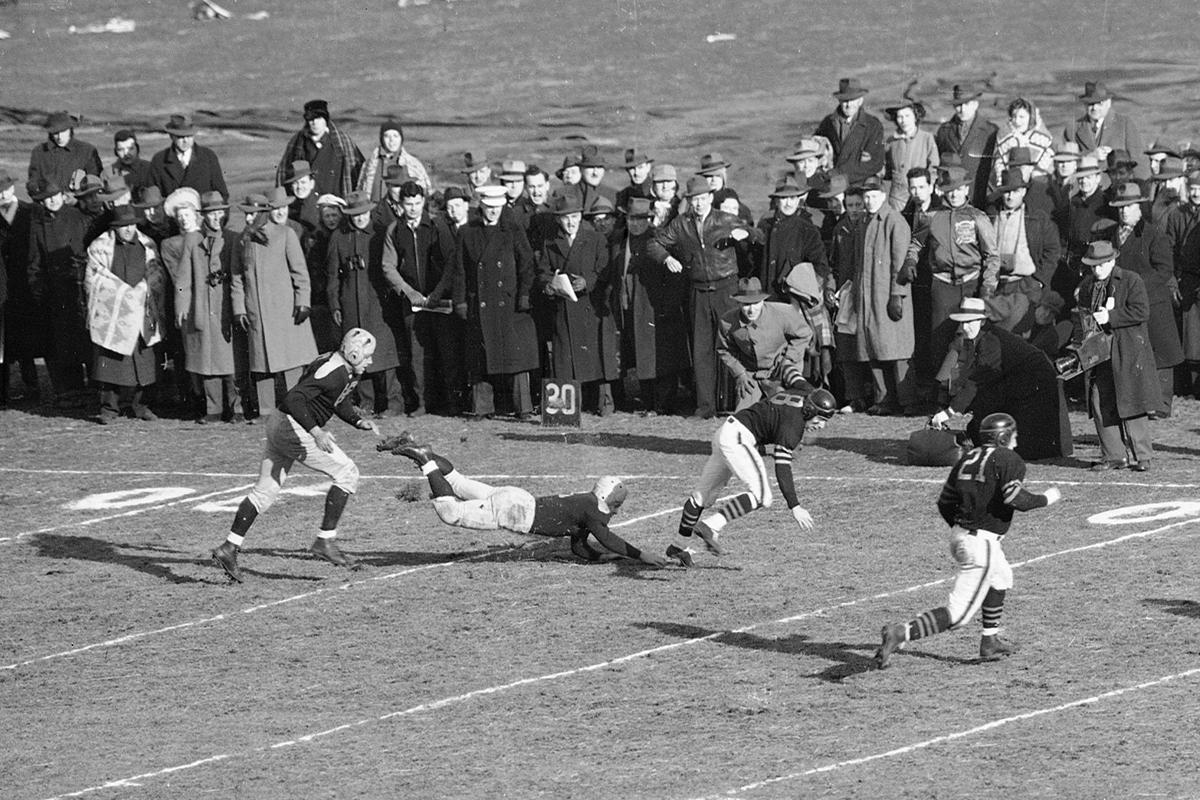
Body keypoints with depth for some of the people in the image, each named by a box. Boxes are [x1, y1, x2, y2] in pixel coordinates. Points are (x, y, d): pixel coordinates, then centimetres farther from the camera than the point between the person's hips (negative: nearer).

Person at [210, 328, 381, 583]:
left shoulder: (345, 370, 12)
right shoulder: (333, 372, -19)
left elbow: (338, 400, 29)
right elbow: (294, 399, -26)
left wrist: (359, 422, 15)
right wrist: (316, 432, -29)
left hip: (278, 427, 10)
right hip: (294, 430, -10)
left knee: (265, 491, 11)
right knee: (346, 473, -3)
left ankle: (229, 548, 9)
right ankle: (325, 540, -2)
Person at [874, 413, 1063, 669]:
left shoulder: (968, 458, 13)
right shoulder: (1009, 460, -8)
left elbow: (944, 503, 14)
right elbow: (1016, 499, -20)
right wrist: (1047, 498, -3)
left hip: (959, 534, 9)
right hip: (982, 544, -9)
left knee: (1001, 576, 34)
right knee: (957, 614, -9)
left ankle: (990, 642, 37)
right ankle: (902, 633, -25)